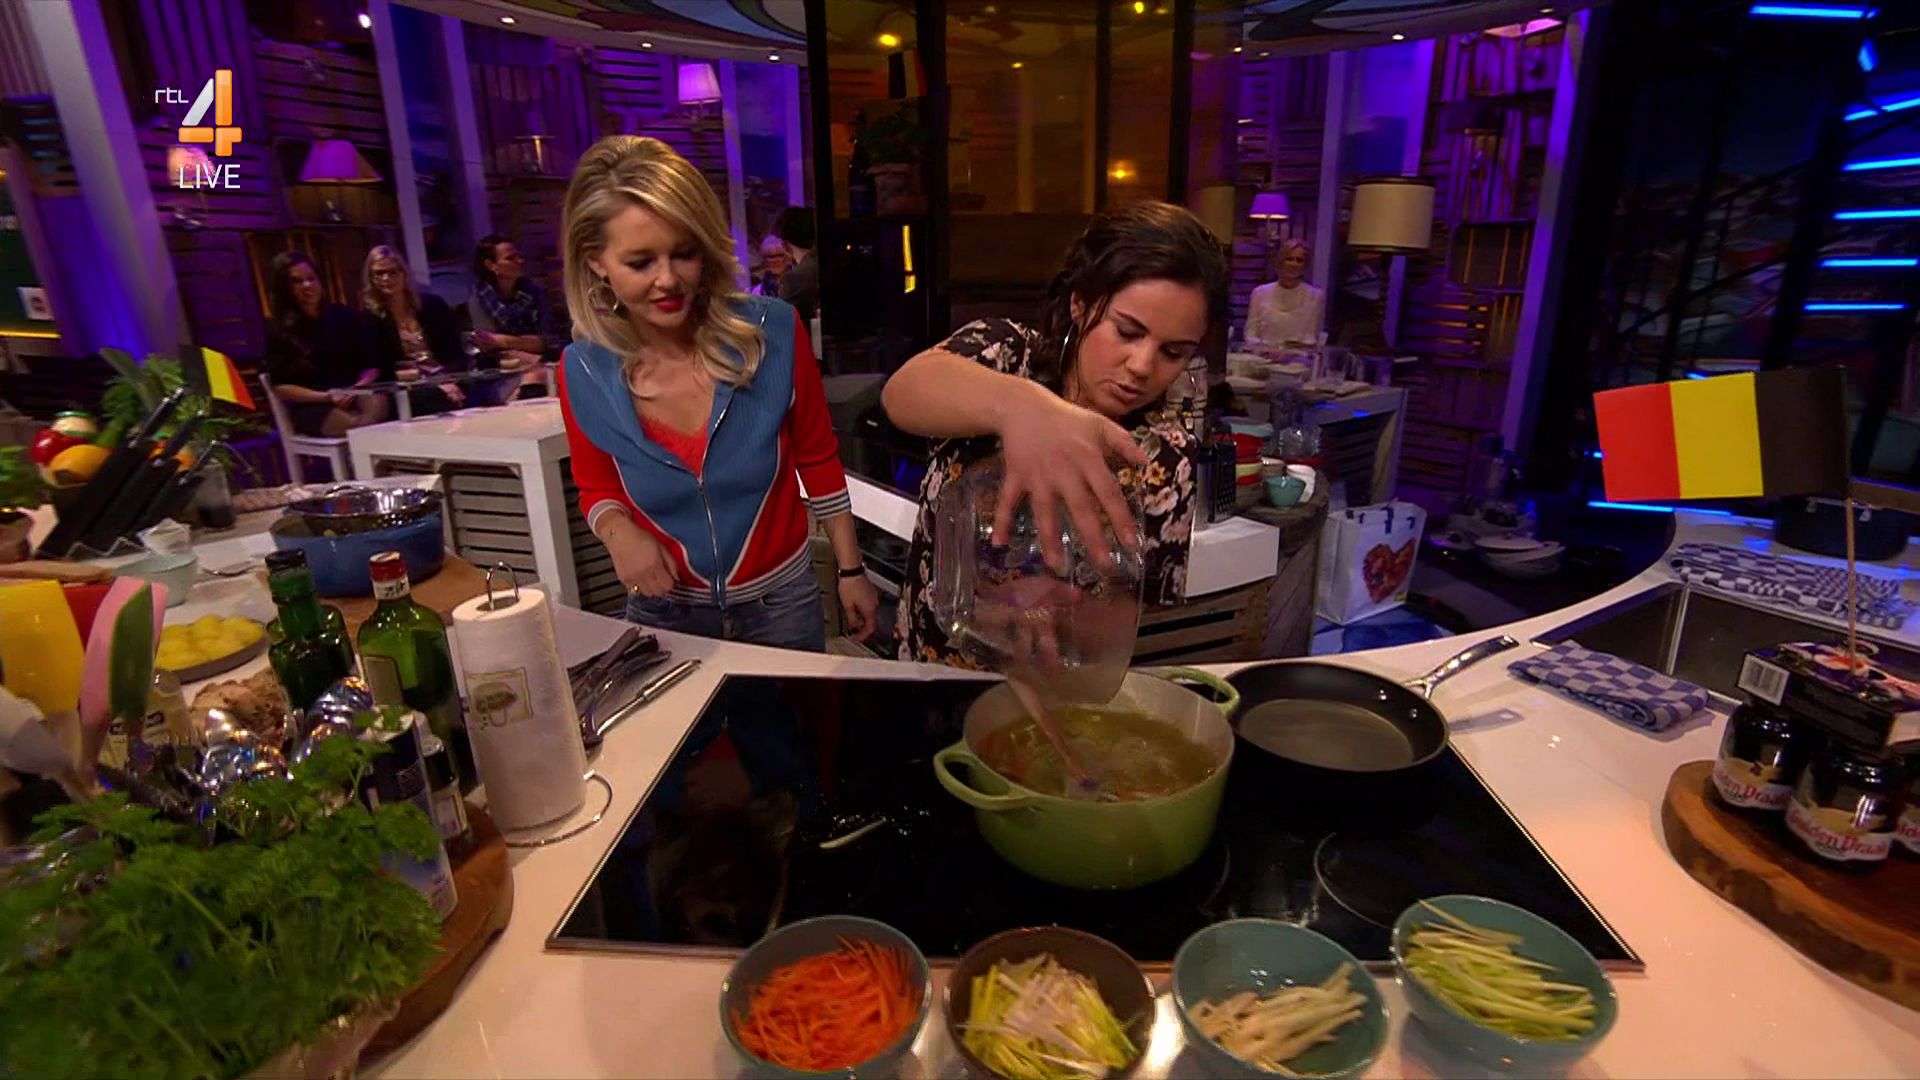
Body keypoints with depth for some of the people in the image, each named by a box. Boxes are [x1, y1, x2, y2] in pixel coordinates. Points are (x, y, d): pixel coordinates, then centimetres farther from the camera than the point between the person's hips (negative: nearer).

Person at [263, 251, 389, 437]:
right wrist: (326, 397, -14)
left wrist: (359, 387, -9)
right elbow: (280, 387, 2)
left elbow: (371, 364, 12)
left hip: (353, 395, 3)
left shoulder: (341, 315, 15)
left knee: (377, 403, -34)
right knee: (354, 425, -35)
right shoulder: (278, 330, 6)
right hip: (311, 407, -2)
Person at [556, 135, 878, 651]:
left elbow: (818, 461, -5)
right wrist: (617, 530, -18)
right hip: (664, 616, 1)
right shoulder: (584, 373, -13)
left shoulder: (774, 333, -18)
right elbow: (598, 490, 5)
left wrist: (850, 571, 0)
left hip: (780, 603, -1)